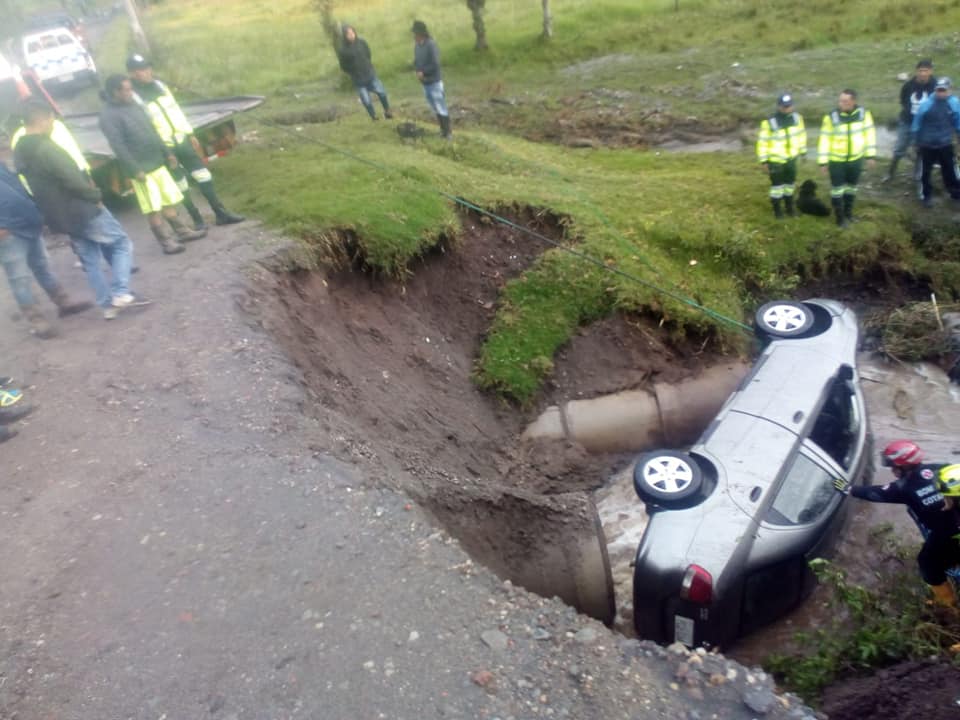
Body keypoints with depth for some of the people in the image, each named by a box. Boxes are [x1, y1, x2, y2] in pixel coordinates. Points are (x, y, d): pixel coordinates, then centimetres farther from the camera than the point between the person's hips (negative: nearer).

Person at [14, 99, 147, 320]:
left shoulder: (19, 152, 9)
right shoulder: (47, 148, -21)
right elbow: (73, 180, -24)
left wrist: (52, 209, 20)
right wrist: (95, 196, -9)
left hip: (60, 217, 9)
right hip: (82, 210, -8)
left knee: (89, 261, 16)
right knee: (122, 243, 5)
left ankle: (107, 305, 17)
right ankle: (121, 294, -5)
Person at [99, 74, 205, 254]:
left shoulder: (133, 105, 13)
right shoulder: (109, 116, -14)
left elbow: (152, 132, 19)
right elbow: (118, 147, -19)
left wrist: (167, 153, 17)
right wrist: (135, 170, -23)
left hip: (157, 163, 8)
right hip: (141, 169, -8)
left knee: (168, 200, 14)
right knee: (153, 208, -1)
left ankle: (182, 232, 23)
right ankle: (166, 241, 4)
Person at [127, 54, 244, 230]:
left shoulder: (159, 85, 8)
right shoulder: (133, 98, -13)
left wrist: (190, 134, 13)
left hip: (182, 140, 6)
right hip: (164, 148, -6)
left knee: (203, 175, 4)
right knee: (181, 185, 3)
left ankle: (221, 213, 10)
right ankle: (197, 219, 15)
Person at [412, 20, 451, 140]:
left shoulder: (431, 44, -16)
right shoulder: (417, 45, 7)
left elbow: (435, 64, -20)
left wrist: (423, 72, -14)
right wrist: (418, 72, -6)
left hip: (434, 82, -7)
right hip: (425, 83, 7)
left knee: (441, 108, -3)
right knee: (434, 108, 13)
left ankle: (448, 132, 6)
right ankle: (443, 129, 24)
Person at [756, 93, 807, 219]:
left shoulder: (797, 117, -5)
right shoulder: (769, 122, -20)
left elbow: (801, 134, 9)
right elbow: (762, 142, -14)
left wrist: (803, 151, 13)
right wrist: (764, 161, -13)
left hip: (791, 158, 5)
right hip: (775, 160, -5)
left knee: (790, 183, 17)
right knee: (777, 185, 6)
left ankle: (789, 206, 35)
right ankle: (777, 209, 24)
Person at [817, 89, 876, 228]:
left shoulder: (864, 113, -9)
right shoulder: (831, 117, -16)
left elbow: (869, 134, 1)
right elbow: (824, 140, -11)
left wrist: (870, 155, 2)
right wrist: (823, 162, -11)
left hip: (856, 159, 3)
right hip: (836, 160, -3)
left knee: (851, 187, 18)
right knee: (837, 188, 4)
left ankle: (848, 212, 37)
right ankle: (840, 216, 20)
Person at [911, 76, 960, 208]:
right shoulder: (926, 103, -11)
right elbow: (917, 123, 0)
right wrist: (916, 141, 6)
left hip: (945, 145, 1)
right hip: (927, 145, -1)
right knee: (925, 171, 7)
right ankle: (926, 196, 23)